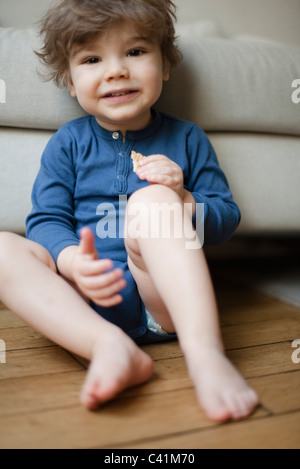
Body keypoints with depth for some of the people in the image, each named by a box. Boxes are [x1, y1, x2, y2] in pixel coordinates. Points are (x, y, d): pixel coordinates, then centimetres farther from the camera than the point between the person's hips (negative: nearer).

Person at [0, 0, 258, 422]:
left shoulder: (186, 138, 10)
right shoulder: (67, 144, 9)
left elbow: (227, 218, 9)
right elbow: (46, 220, 0)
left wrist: (180, 199, -14)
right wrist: (73, 260, -23)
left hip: (169, 293, -1)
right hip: (91, 297, 2)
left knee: (150, 198, -28)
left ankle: (205, 350, -40)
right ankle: (110, 346, -40)